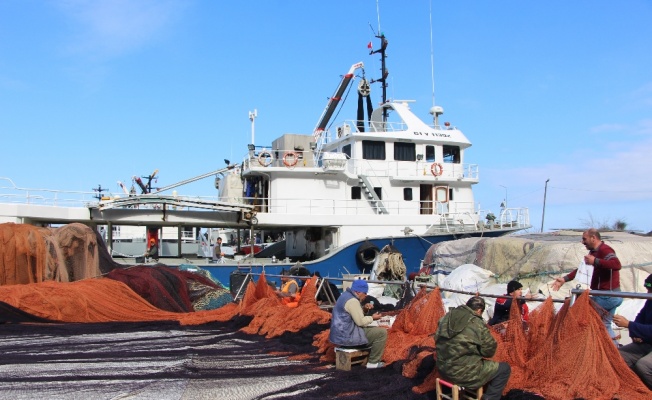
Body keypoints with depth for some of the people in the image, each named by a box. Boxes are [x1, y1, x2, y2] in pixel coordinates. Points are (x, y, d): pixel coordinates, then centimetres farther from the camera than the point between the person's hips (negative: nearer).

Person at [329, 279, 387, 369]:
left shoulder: (346, 295, 11)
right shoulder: (352, 301, -20)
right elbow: (360, 322, -20)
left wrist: (364, 308, 8)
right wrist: (372, 318, -5)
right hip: (347, 336, -11)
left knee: (375, 331, 27)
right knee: (382, 332, -8)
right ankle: (373, 362, 0)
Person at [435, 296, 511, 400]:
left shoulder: (448, 316, 2)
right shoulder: (477, 324, -16)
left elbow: (437, 338, 14)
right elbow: (489, 350, -7)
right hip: (463, 373, -7)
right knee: (504, 368, 7)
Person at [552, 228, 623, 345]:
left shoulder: (604, 250, -16)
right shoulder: (594, 252, 16)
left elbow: (617, 265, -34)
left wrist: (595, 261, -34)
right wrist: (564, 279, 10)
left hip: (606, 297, -10)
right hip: (611, 296, 10)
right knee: (605, 325, 16)